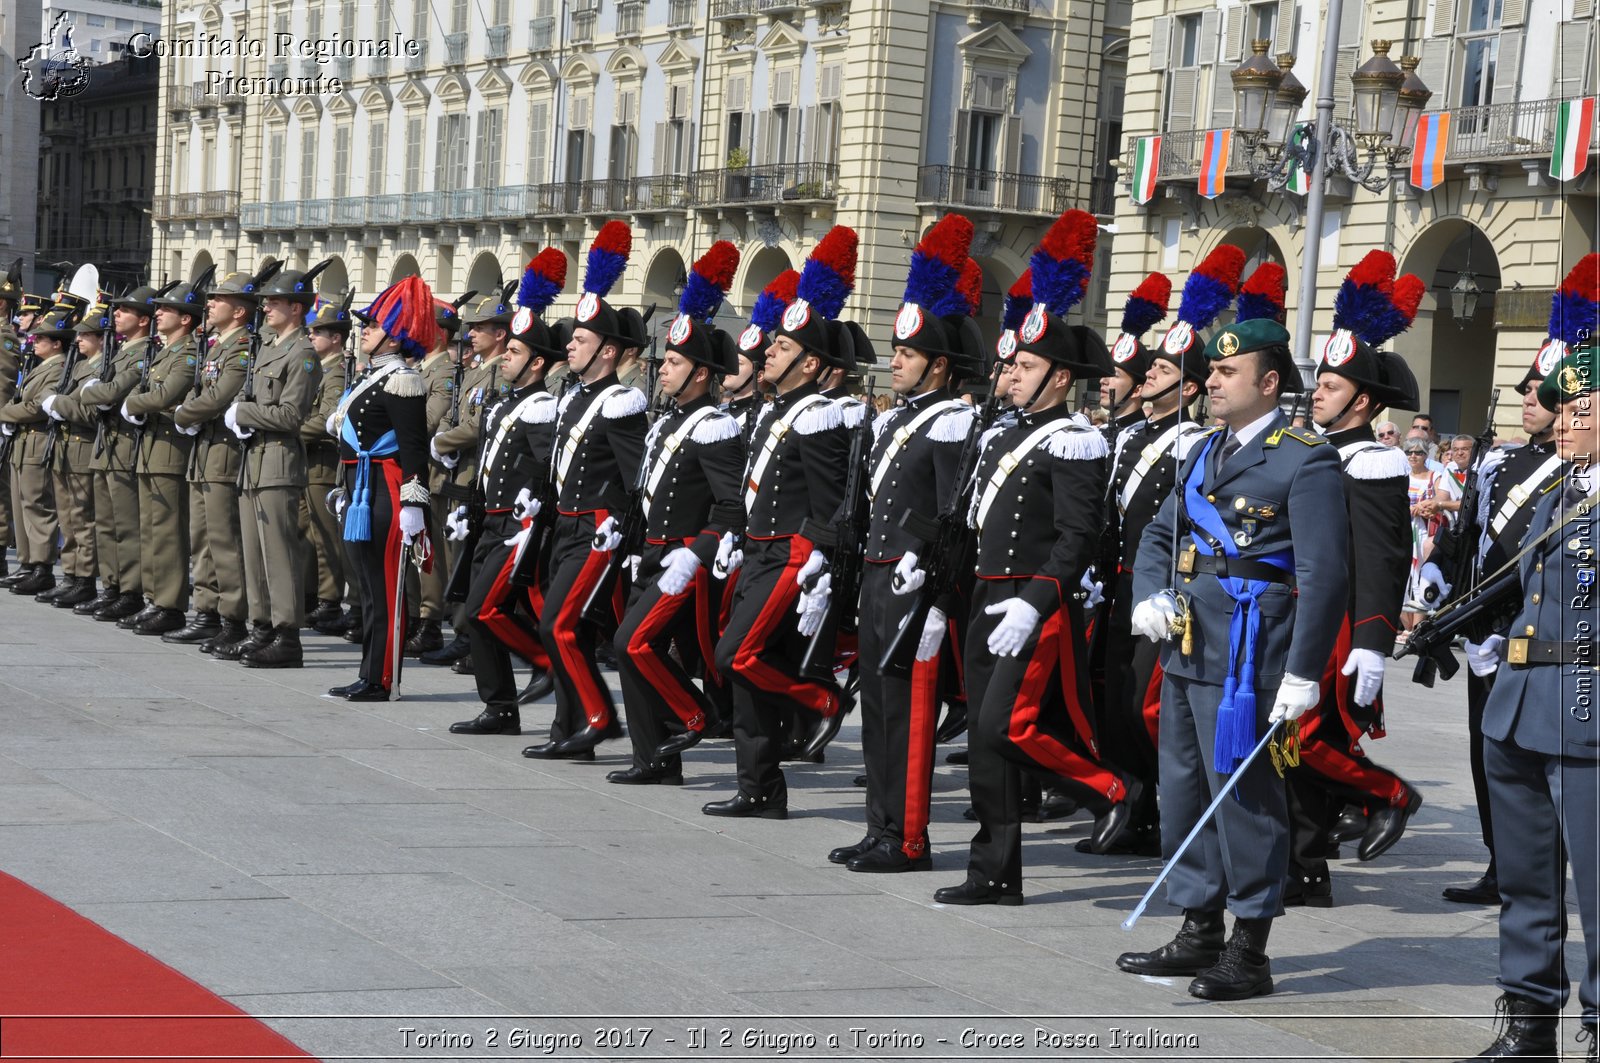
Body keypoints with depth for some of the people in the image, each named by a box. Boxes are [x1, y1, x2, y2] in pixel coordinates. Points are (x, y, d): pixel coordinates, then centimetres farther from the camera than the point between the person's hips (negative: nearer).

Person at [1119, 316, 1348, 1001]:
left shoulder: (1306, 461, -10)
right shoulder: (1206, 452, 15)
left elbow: (1325, 575, -14)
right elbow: (1160, 534, 23)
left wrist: (1303, 674, -17)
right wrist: (1150, 594, 2)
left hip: (1247, 656, -8)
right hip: (1187, 649, 8)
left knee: (1244, 795, -3)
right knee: (1184, 789, 13)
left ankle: (1249, 954, 5)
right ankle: (1199, 935, 24)